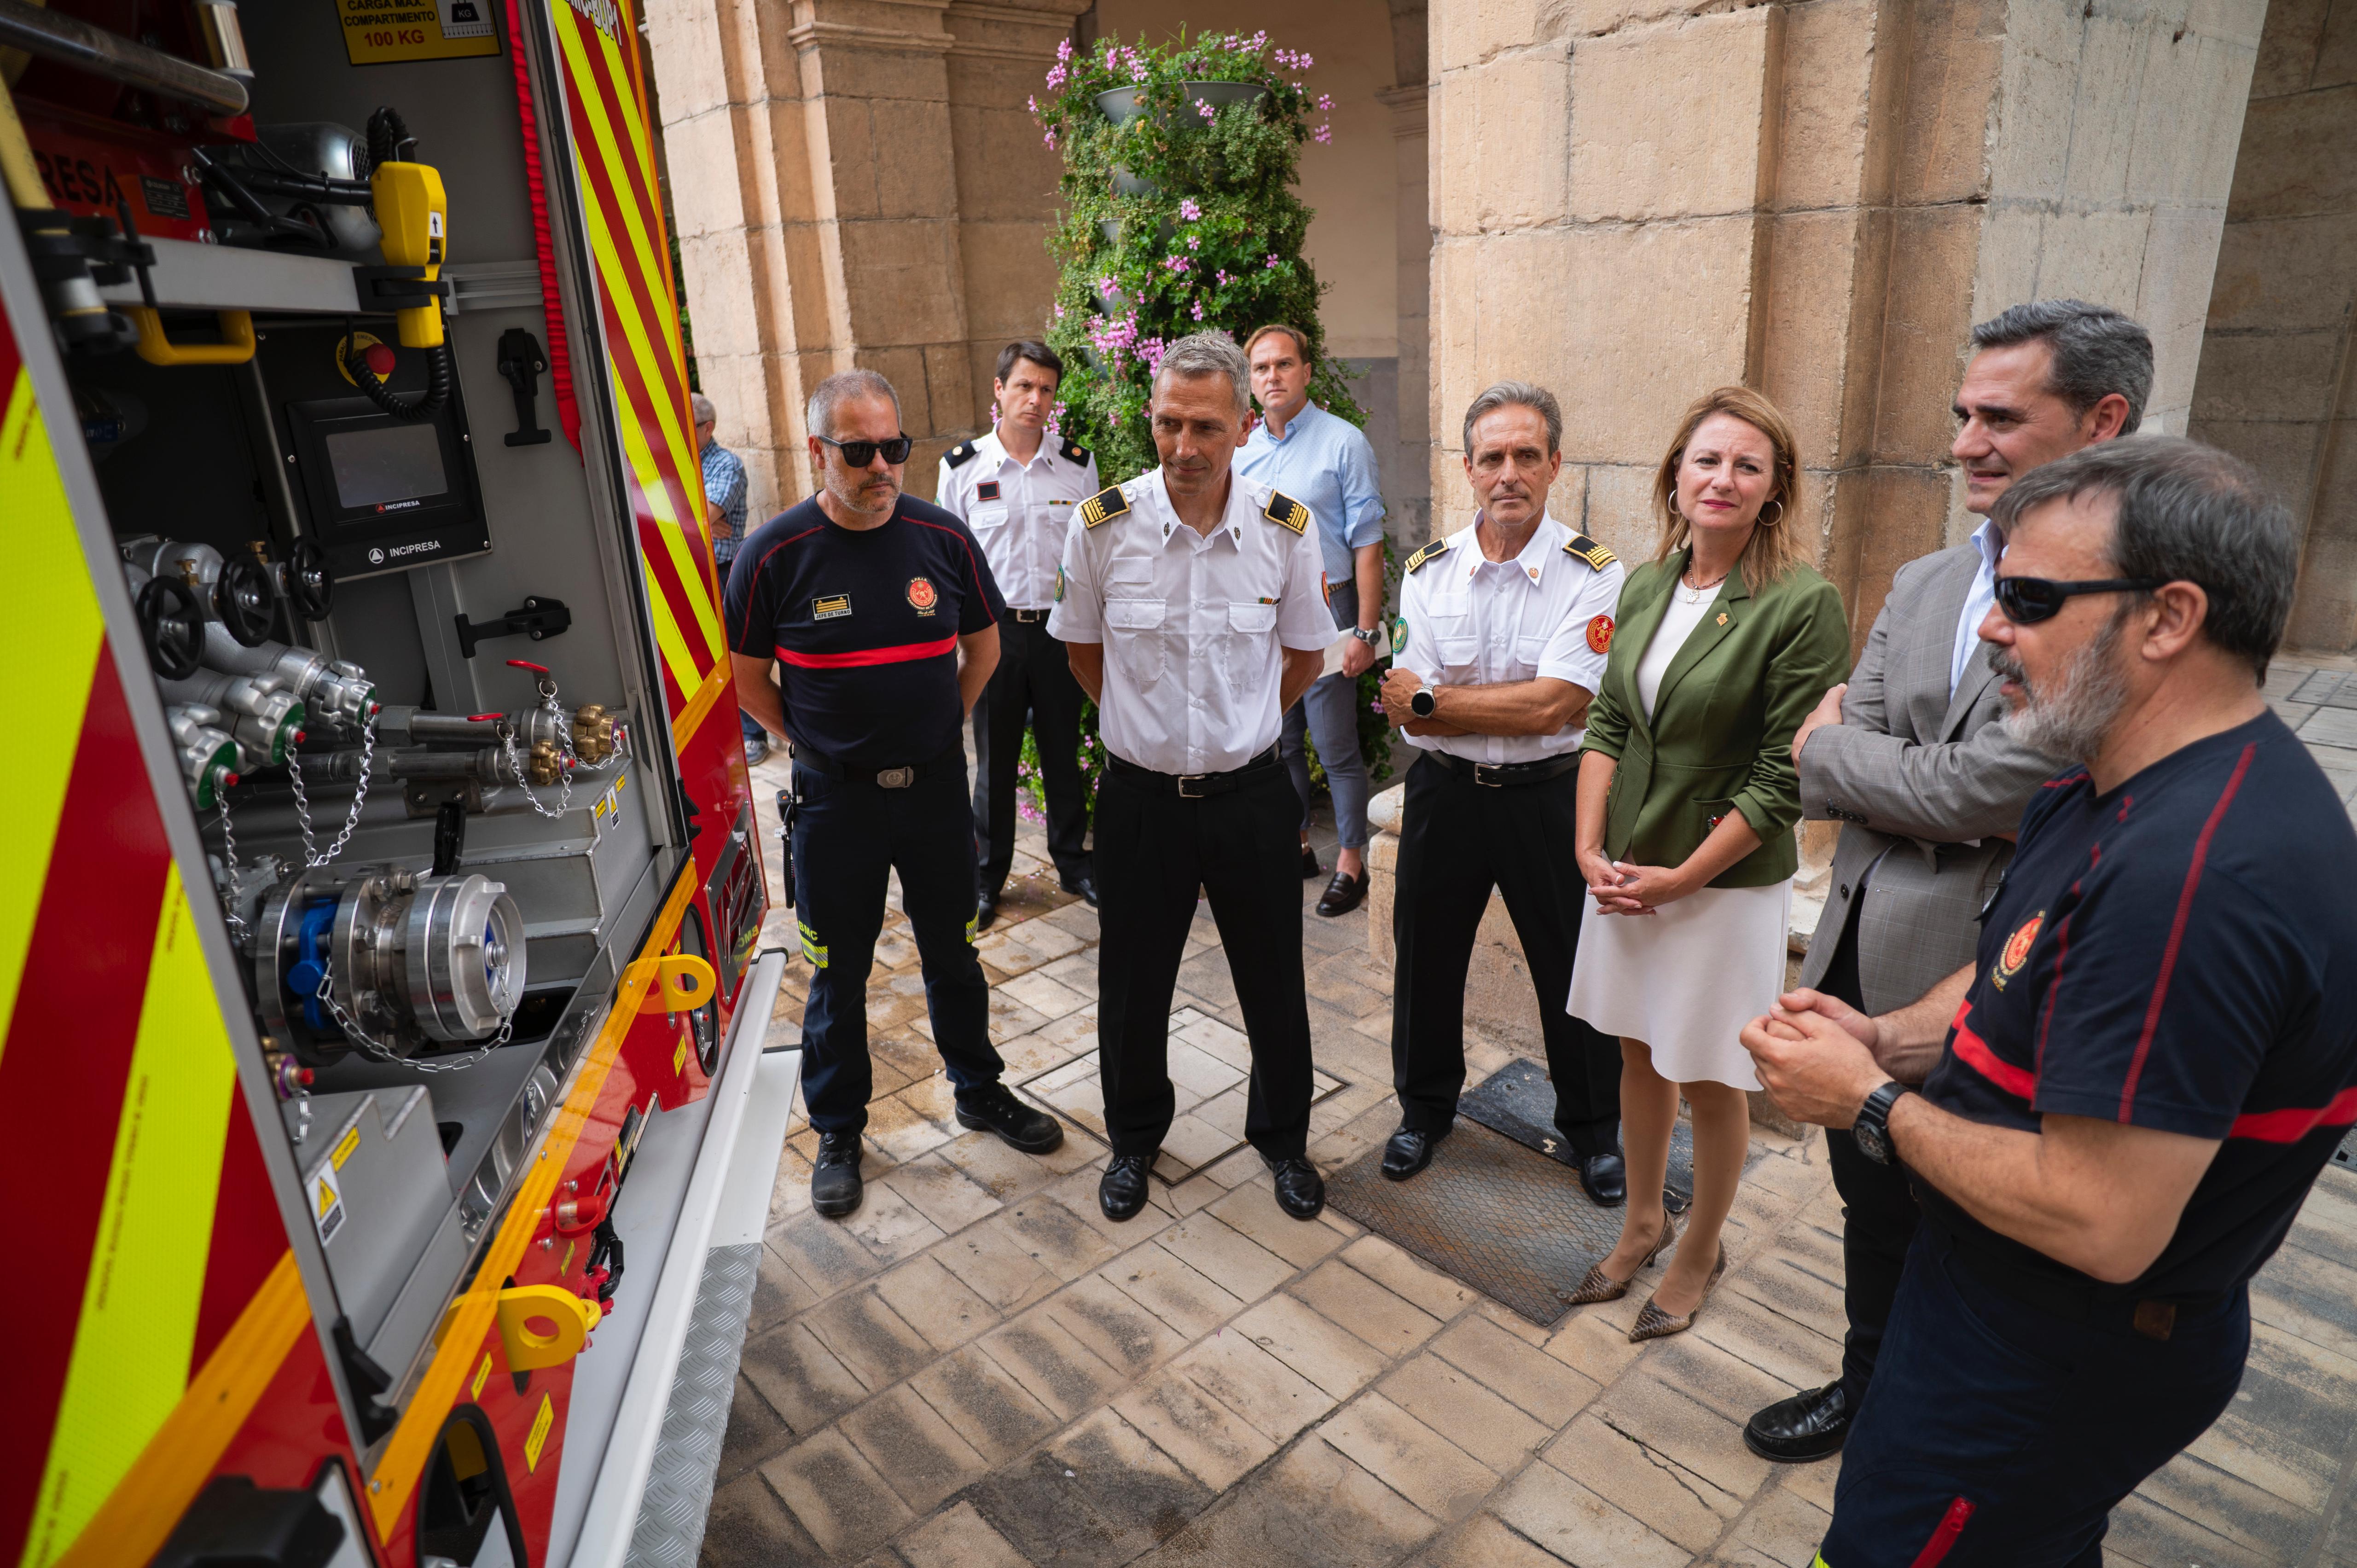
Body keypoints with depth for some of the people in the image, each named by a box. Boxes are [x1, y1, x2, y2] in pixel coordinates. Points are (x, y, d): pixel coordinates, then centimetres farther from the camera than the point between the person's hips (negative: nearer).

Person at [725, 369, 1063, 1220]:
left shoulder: (944, 537, -5)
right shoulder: (774, 553, -11)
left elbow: (983, 647, 10)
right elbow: (747, 676, 1)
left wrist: (936, 728, 8)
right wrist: (812, 743, 0)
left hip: (935, 787, 2)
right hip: (834, 800, -2)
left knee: (952, 954, 17)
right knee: (838, 973, 11)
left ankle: (980, 1091, 38)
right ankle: (837, 1131, 31)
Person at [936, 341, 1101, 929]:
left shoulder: (1079, 465, 2)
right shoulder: (961, 467, -2)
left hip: (1060, 627, 1)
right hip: (994, 628, -1)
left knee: (1064, 752, 12)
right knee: (994, 758, 8)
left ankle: (1073, 863, 29)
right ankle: (988, 876, 23)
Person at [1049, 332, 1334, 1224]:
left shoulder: (1286, 530, -8)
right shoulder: (1103, 526, -10)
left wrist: (1240, 727, 11)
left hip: (1251, 792, 1)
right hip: (1141, 795, 0)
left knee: (1274, 984, 14)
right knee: (1132, 985, 15)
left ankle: (1282, 1136, 40)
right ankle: (1135, 1137, 41)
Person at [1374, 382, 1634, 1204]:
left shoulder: (1593, 574, -10)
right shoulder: (1430, 570, -2)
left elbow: (1554, 706, -21)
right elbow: (1404, 709, -9)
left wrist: (1432, 699, -15)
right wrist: (1516, 710, -16)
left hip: (1549, 796, -2)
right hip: (1445, 793, 3)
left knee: (1575, 966, 11)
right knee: (1426, 958, 15)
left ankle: (1594, 1128, 36)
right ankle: (1425, 1109, 40)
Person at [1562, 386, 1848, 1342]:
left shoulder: (1804, 606, -16)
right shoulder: (1647, 588, 3)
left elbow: (1783, 780, -16)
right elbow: (1607, 723, 6)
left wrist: (1681, 879, -14)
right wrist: (1591, 849, -4)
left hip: (1728, 886, -5)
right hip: (1627, 872, 6)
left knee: (1710, 1081, 10)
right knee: (1637, 1053, 19)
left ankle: (1700, 1253, 35)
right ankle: (1642, 1225, 41)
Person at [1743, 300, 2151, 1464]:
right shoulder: (1921, 584, 6)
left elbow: (1977, 793, -23)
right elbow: (1821, 781, 0)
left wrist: (1835, 748, -8)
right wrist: (1924, 791, -17)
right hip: (1866, 960, 6)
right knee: (1873, 1194, 23)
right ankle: (1871, 1385, 47)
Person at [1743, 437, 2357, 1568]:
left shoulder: (2194, 871, -34)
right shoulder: (2099, 789, 1)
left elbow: (2099, 1224, -33)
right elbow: (2022, 976, 14)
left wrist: (1872, 1105, -20)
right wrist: (1889, 1039, -5)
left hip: (2049, 1368, -9)